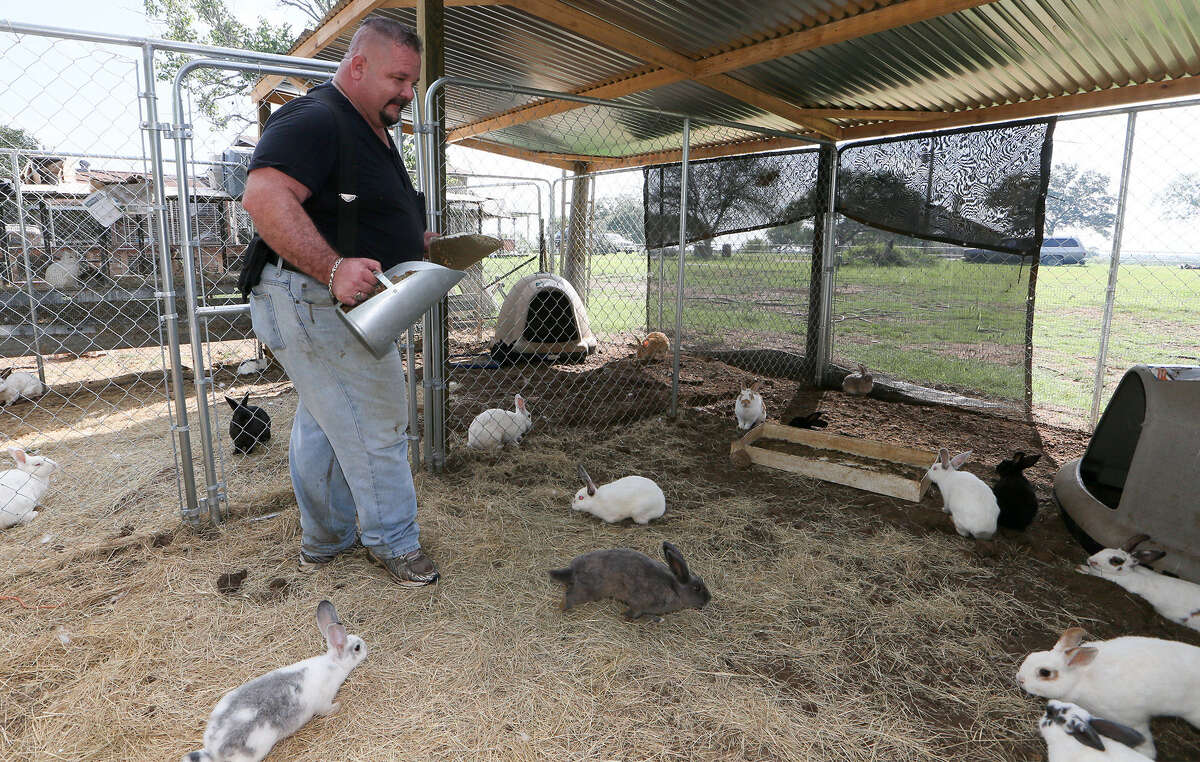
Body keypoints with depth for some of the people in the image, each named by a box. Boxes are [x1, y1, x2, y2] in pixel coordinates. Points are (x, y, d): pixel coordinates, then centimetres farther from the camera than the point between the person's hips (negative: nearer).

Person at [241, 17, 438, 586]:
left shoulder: (374, 133, 19)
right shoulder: (313, 119, -15)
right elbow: (264, 197, -29)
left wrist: (421, 244, 14)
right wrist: (334, 268, -36)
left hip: (337, 303, 11)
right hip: (313, 300, -11)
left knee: (322, 424, 18)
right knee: (378, 422, -4)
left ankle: (322, 540, 33)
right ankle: (394, 544, 13)